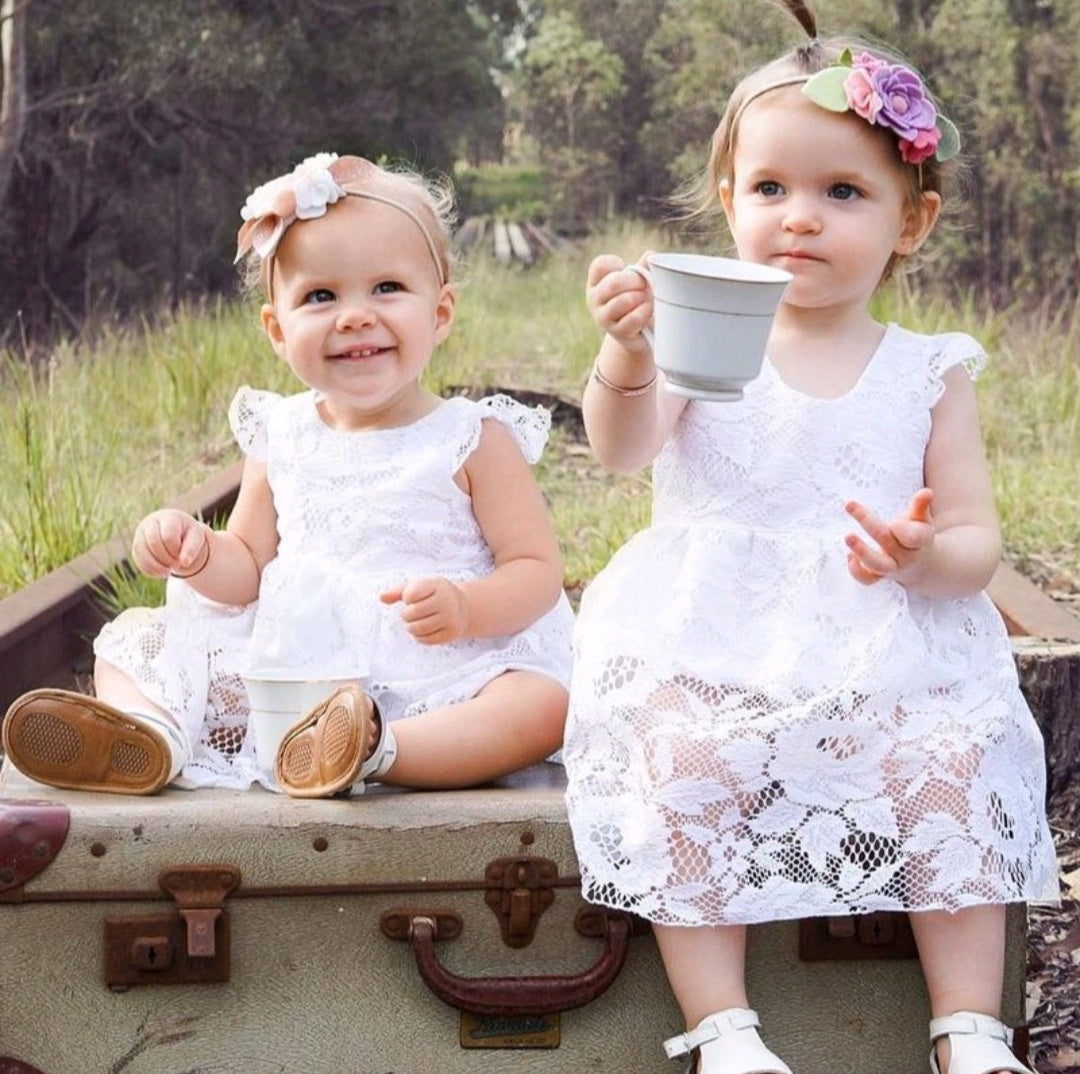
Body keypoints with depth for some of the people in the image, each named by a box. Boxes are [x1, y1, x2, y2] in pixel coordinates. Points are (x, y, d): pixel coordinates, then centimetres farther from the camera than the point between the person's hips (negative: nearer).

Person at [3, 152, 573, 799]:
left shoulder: (474, 442, -1)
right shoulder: (282, 441, 10)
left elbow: (538, 570, -4)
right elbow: (249, 567, 16)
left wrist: (466, 607, -25)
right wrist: (200, 555, -7)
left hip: (429, 679, -4)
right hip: (281, 666, 4)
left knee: (542, 706, -32)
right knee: (131, 634, 1)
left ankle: (378, 751, -49)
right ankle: (151, 728, -31)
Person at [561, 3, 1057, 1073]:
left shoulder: (929, 374, 7)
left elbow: (977, 540, 4)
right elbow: (621, 447, -15)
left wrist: (927, 557, -20)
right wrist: (627, 352, -37)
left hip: (888, 653, 1)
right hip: (710, 644, -1)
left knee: (949, 771, -25)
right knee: (685, 764, -29)